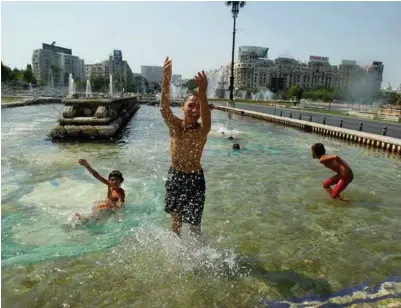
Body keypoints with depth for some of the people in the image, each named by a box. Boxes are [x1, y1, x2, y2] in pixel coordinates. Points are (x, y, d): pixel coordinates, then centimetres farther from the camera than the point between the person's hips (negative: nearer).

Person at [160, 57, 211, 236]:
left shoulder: (202, 131, -18)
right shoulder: (174, 125, -11)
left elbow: (206, 118, -41)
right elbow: (164, 107, -30)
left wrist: (203, 93, -59)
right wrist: (166, 80, -47)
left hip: (195, 178, -3)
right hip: (174, 176, 3)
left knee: (194, 222, 4)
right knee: (175, 217, 19)